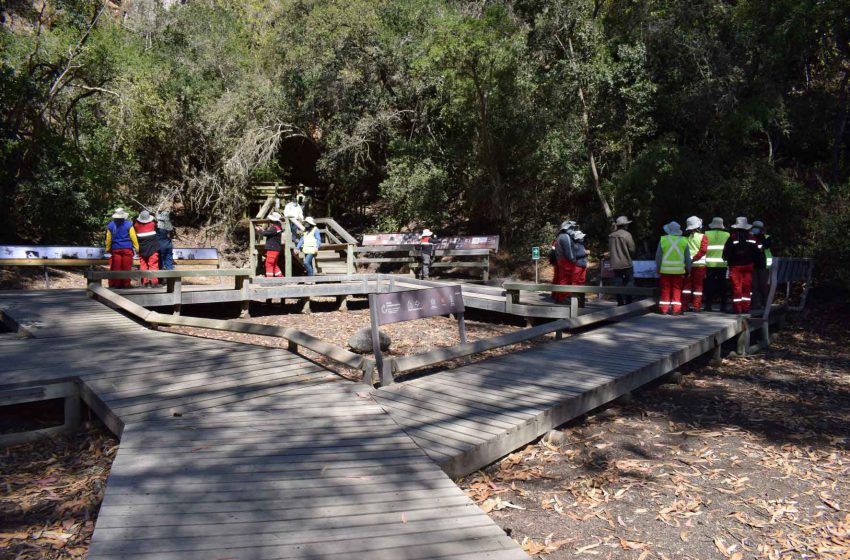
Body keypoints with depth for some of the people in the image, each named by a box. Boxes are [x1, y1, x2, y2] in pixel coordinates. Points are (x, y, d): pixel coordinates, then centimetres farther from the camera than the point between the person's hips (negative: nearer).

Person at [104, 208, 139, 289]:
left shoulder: (110, 225, 0)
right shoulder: (128, 225, -6)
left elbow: (108, 239, 5)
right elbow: (133, 237, -3)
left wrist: (107, 249, 16)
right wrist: (136, 248, 6)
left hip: (115, 249, 2)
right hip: (127, 248, -2)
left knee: (116, 267, 5)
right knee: (126, 267, 3)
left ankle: (116, 283, 7)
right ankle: (126, 284, 3)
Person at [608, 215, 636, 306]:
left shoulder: (611, 235, 4)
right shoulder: (627, 234, -11)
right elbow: (632, 249, -10)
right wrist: (628, 255, 9)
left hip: (615, 264, 5)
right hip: (626, 263, -5)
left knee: (618, 284, 8)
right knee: (629, 282, 4)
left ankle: (620, 303, 10)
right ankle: (628, 302, 1)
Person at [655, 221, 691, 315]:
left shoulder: (663, 240, -3)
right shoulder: (683, 241, 1)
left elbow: (658, 256, -1)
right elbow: (687, 258, 5)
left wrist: (658, 269, 9)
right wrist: (688, 270, 13)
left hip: (665, 270, 0)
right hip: (678, 270, 0)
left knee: (665, 289, 6)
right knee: (677, 289, 6)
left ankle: (664, 309, 6)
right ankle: (676, 309, 3)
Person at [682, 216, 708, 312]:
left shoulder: (686, 237, 2)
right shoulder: (703, 237, -6)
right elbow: (703, 250, -17)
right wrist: (694, 258, -14)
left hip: (687, 264, 3)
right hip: (700, 264, -2)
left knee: (687, 285, 10)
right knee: (698, 286, 5)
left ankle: (684, 305, 9)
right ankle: (696, 306, 4)